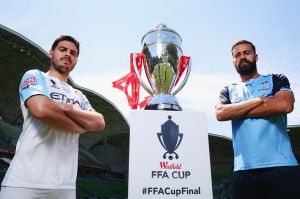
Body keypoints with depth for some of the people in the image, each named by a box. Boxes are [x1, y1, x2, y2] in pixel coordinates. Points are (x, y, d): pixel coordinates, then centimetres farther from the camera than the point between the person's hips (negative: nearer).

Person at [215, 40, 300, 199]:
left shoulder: (276, 80, 12)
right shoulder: (228, 91, 15)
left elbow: (285, 105, -9)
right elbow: (220, 114, -4)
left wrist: (237, 111, -3)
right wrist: (260, 100, -7)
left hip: (281, 165, -1)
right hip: (244, 169, 2)